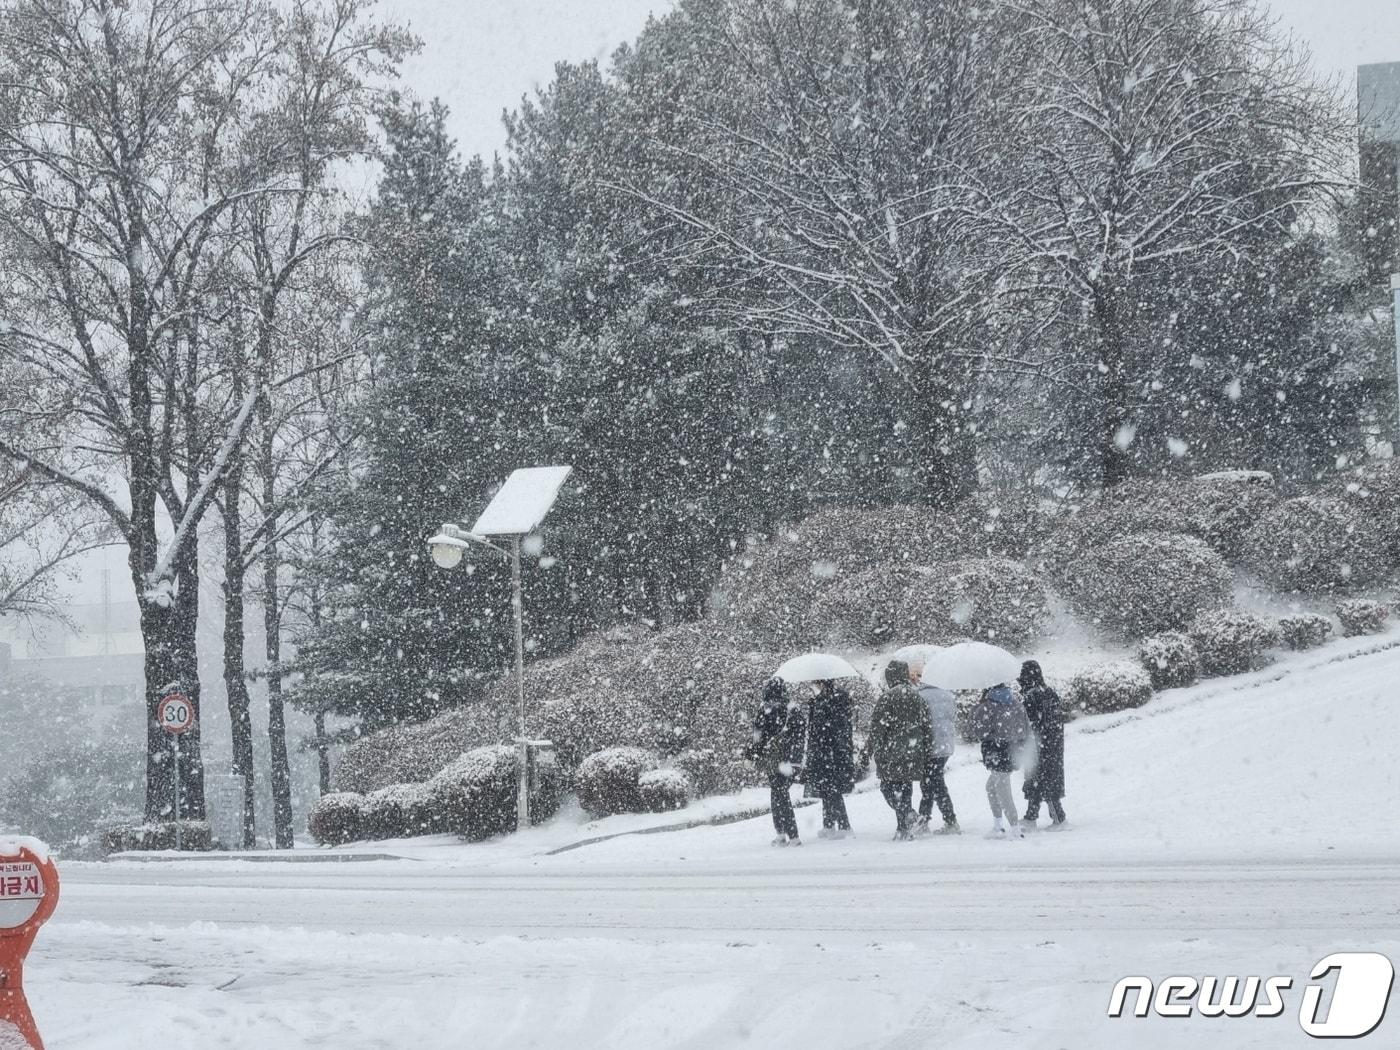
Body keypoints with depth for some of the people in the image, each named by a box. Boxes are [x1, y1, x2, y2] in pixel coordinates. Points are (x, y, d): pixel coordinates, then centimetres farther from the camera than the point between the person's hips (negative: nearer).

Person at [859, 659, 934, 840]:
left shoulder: (887, 697, -9)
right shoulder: (917, 697, 10)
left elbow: (877, 728, -11)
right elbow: (927, 728, 12)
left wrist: (866, 754, -5)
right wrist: (926, 755, 19)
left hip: (891, 753, -5)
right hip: (913, 754, 5)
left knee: (888, 786, 3)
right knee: (906, 787, 13)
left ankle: (906, 813, -21)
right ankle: (904, 827, 9)